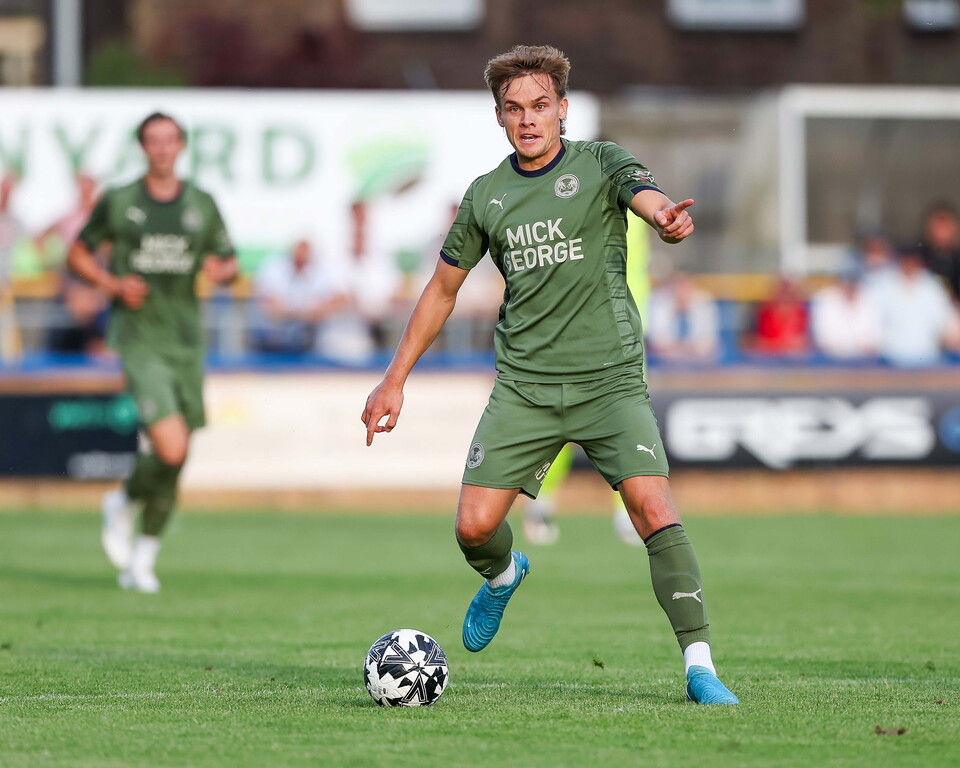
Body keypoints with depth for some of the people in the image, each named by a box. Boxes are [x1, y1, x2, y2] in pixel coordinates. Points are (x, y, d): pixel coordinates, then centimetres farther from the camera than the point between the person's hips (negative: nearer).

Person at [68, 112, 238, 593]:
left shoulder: (202, 205, 9)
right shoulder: (119, 202, 1)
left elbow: (228, 264, 17)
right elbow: (78, 254, 10)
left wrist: (220, 270, -8)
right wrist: (113, 284, -8)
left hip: (186, 339, 4)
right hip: (139, 338, -4)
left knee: (175, 461, 6)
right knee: (171, 448, -20)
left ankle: (143, 555, 22)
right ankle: (124, 503, 11)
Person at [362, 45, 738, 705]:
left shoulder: (599, 164, 0)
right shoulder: (486, 195, 10)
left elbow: (647, 196, -22)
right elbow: (443, 289, 20)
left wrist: (667, 219, -48)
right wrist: (395, 380, 18)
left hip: (610, 378, -3)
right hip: (524, 384, 3)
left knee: (653, 506, -20)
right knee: (475, 526, -6)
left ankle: (699, 663, -16)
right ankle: (503, 576, 32)